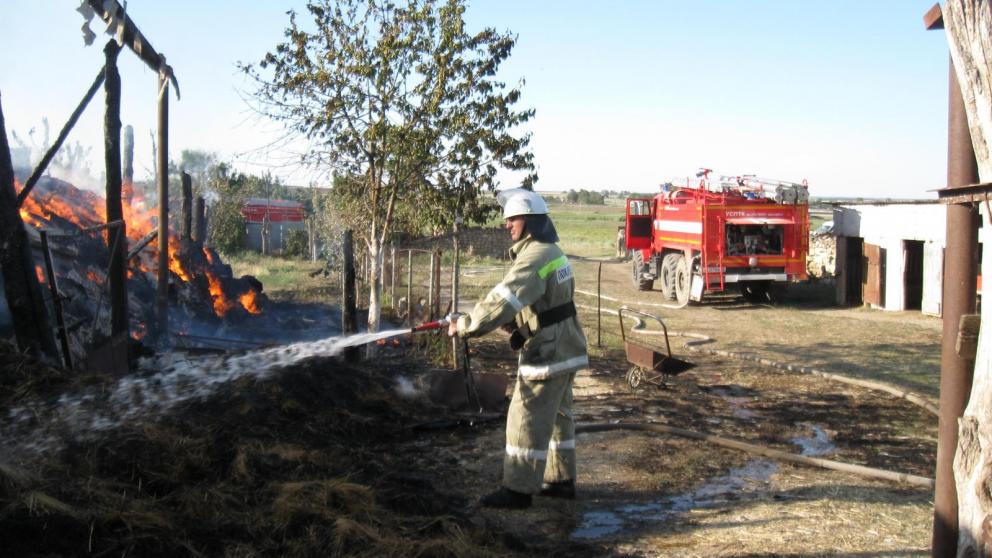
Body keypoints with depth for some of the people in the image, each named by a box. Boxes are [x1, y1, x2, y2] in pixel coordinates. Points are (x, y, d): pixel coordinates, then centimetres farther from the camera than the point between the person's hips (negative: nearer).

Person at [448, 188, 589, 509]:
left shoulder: (534, 258, -21)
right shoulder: (551, 252, 13)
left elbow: (502, 300, -26)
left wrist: (464, 326, -18)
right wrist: (512, 323, 3)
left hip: (547, 353, -10)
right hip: (564, 349, 10)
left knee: (526, 420, -3)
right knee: (557, 416, 18)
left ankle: (518, 489, 5)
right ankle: (561, 480, 28)